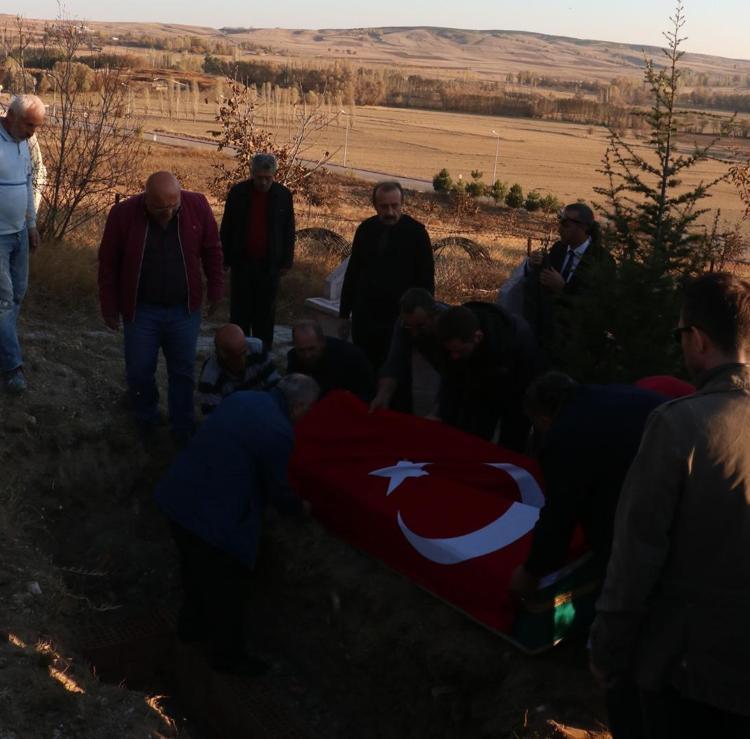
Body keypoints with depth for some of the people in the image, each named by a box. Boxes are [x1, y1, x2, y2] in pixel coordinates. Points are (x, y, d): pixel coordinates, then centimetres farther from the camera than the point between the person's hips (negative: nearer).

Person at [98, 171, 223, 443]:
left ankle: (183, 430, 28)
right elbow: (108, 263, -6)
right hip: (141, 311, -1)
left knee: (183, 372, 11)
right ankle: (146, 422, 35)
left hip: (184, 310, 1)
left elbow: (212, 251, 1)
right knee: (139, 372, 10)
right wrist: (109, 307, -1)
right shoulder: (123, 214, -16)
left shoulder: (198, 206, -14)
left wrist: (215, 289, 4)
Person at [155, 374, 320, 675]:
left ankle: (192, 626, 53)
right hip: (212, 518, -8)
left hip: (177, 497, 8)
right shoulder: (280, 434, -22)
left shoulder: (242, 398, 2)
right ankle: (228, 655, 33)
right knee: (225, 590, 14)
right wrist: (301, 505, 13)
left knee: (196, 571, 31)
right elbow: (282, 493, -11)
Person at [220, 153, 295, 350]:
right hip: (243, 261, 0)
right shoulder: (238, 192, -1)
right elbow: (226, 228, 4)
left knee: (265, 312, 6)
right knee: (240, 311, 5)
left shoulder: (283, 195, -1)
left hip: (269, 264, 0)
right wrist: (225, 259, 2)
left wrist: (286, 261, 2)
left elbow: (288, 231, 4)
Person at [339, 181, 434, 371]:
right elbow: (352, 272, 11)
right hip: (364, 316, 4)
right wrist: (344, 311, 10)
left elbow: (426, 279, -3)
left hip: (399, 318, -3)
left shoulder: (416, 232, -7)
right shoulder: (366, 229, 3)